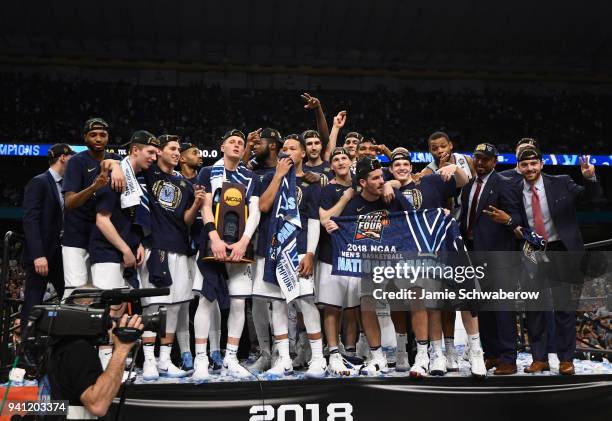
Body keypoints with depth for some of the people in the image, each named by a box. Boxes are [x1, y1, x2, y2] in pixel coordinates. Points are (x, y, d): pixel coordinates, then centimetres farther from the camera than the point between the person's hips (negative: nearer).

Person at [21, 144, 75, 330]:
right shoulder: (38, 183, -6)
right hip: (41, 255, -7)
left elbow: (65, 220, 13)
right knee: (32, 306, -2)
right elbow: (30, 221, -15)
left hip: (60, 255, 7)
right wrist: (38, 255, -23)